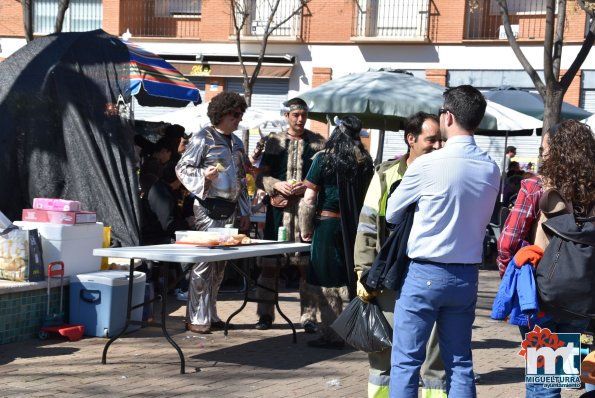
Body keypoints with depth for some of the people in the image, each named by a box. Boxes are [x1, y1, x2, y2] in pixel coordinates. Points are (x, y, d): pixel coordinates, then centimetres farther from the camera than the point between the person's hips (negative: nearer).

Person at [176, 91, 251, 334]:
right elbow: (182, 168, -7)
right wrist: (203, 176, -24)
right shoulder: (203, 138, -5)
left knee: (219, 266, 10)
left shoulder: (236, 143, 19)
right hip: (209, 208, -8)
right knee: (204, 262, -8)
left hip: (229, 210, 8)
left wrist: (245, 211, 20)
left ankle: (210, 314, 17)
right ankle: (196, 318, -4)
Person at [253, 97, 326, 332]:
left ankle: (309, 316, 5)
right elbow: (260, 178, 9)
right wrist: (276, 185, -11)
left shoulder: (318, 143, 8)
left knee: (307, 263, -2)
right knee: (269, 262, 2)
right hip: (278, 209, 1)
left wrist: (308, 186, -12)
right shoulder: (274, 142, 11)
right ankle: (265, 314, 11)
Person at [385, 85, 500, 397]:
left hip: (425, 274, -5)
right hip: (466, 277, 5)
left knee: (406, 361, 1)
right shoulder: (491, 170, 1)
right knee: (460, 363, 10)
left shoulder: (427, 165, -13)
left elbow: (392, 214, 1)